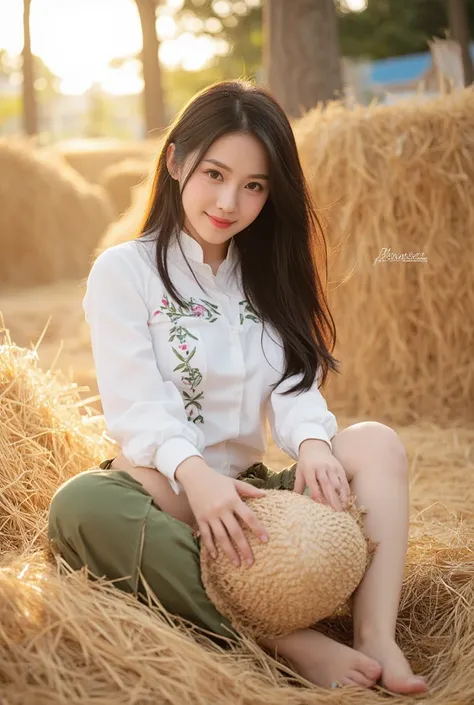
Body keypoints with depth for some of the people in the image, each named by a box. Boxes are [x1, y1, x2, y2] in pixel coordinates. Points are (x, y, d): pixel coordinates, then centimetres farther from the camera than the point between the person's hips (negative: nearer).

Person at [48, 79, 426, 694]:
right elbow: (136, 405, -14)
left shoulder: (266, 275, 15)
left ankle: (376, 640, -35)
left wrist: (312, 444, -23)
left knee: (375, 442, -17)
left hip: (248, 494, 4)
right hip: (166, 492, -4)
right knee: (79, 505, -36)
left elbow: (294, 386, 1)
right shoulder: (124, 270, -2)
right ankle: (287, 640, -38)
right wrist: (195, 476, -35)